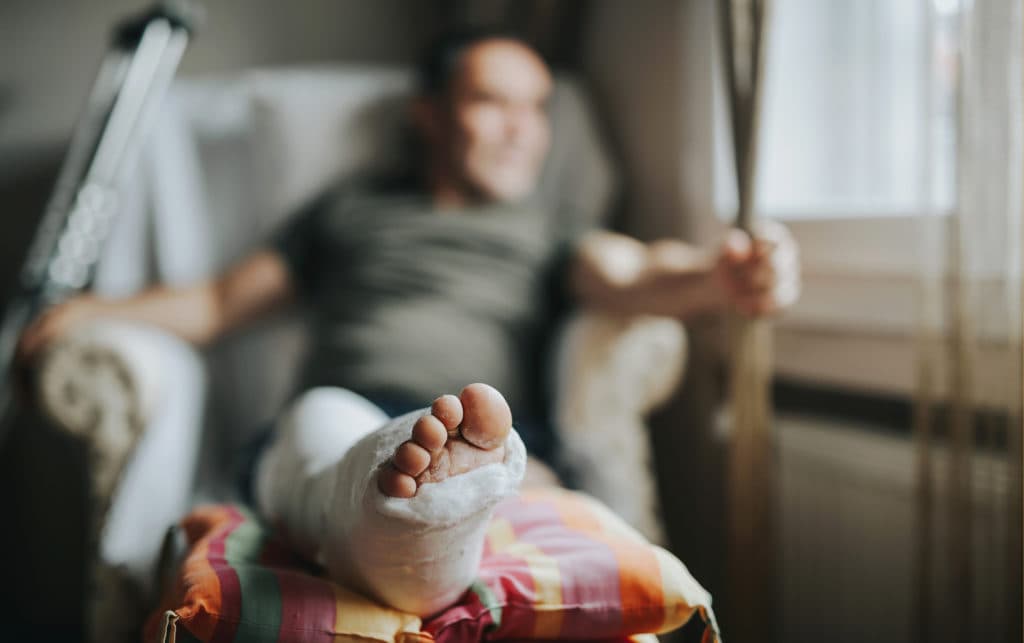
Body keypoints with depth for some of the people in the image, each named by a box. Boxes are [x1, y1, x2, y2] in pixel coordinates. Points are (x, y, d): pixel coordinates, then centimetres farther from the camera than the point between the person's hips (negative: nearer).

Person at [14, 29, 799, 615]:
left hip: (503, 443, 2)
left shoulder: (549, 231, 27)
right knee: (325, 415, -36)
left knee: (524, 472, -33)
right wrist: (102, 312, 12)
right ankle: (400, 532, -66)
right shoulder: (347, 212, 30)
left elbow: (632, 274, 6)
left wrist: (721, 280, -18)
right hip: (333, 440, -1)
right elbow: (222, 301, 31)